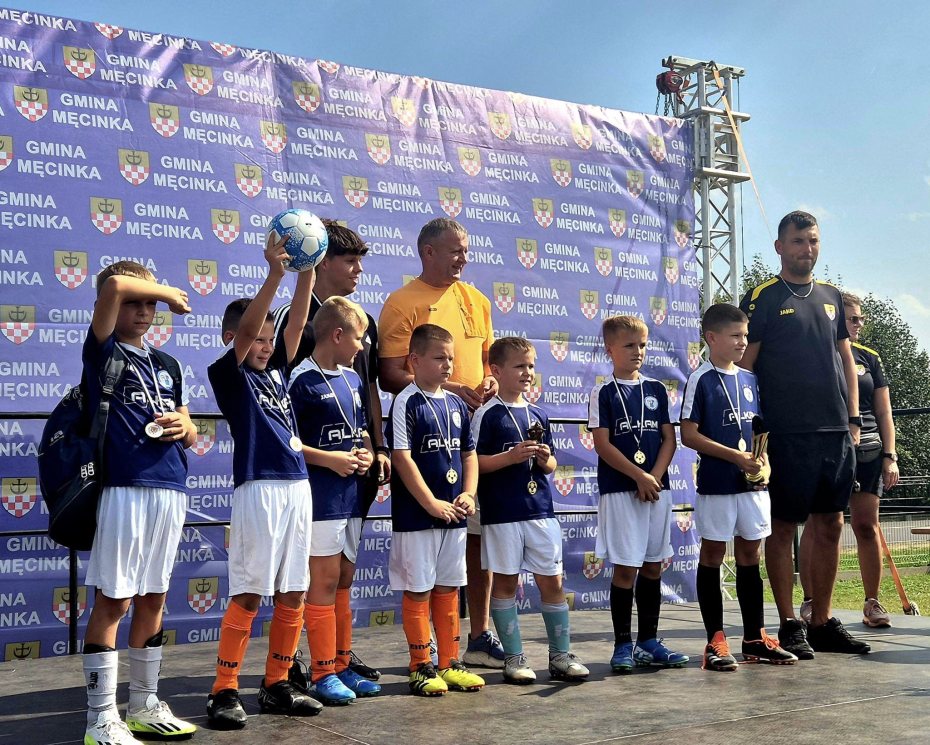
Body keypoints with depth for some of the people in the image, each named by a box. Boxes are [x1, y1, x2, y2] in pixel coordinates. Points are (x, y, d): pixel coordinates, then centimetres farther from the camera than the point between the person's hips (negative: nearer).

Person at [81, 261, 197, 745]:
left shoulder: (167, 364, 18)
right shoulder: (102, 352, 0)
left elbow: (190, 433, 23)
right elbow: (114, 285, -17)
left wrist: (185, 427, 0)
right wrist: (171, 292, -2)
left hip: (171, 490, 6)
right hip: (125, 487, -6)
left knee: (153, 599, 12)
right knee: (113, 600, -3)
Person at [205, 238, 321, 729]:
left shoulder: (276, 373, 17)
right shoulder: (228, 375, 0)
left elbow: (296, 322, 11)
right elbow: (246, 328, -15)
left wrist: (308, 272, 0)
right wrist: (274, 273, -23)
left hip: (297, 487, 7)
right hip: (258, 488, -7)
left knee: (292, 594, 9)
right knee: (248, 595, -4)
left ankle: (277, 687, 20)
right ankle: (224, 692, 6)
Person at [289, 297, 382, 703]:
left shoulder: (352, 379, 13)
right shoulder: (302, 380, -11)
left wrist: (367, 453, 3)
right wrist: (329, 459, -18)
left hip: (351, 494, 8)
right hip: (320, 497, -8)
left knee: (344, 581, 13)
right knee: (325, 581, -2)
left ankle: (341, 666, 22)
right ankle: (323, 672, 7)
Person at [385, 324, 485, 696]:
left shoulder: (456, 403, 10)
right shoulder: (406, 403, -9)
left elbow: (469, 454, 15)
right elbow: (402, 458, -15)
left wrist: (469, 494, 0)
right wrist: (432, 504, -16)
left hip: (453, 515, 6)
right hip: (416, 516, -6)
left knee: (448, 589, 13)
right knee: (418, 591, 2)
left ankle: (450, 664, 22)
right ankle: (421, 667, 12)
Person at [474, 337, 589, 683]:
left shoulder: (538, 415, 13)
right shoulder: (487, 414, -5)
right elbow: (473, 462, -11)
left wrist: (545, 458, -4)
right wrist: (511, 457, -20)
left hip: (540, 510, 5)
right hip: (502, 512, -5)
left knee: (552, 582, 8)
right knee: (505, 582, 5)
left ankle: (561, 655, 18)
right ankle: (514, 658, 15)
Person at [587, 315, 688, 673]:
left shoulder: (656, 390, 10)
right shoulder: (603, 393, -2)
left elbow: (669, 438, 7)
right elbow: (602, 444, -8)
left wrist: (655, 476, -8)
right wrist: (639, 477, -14)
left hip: (656, 487, 4)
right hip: (619, 490, -4)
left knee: (653, 565, 9)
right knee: (625, 567, -3)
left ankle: (648, 641, 19)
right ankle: (623, 644, 6)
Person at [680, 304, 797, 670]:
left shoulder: (750, 379, 11)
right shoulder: (701, 379, -7)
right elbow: (688, 435, -12)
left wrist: (761, 459, -1)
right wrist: (735, 456, -16)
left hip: (752, 482, 6)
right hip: (716, 483, -6)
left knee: (750, 555, 10)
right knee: (712, 554, 2)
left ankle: (755, 638, 18)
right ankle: (716, 640, 8)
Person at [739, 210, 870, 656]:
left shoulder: (831, 297, 15)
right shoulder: (762, 298, -2)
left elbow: (846, 360, 18)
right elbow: (743, 365, -5)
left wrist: (853, 419, 10)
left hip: (836, 433, 6)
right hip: (787, 434, -6)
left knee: (829, 527, 9)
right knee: (783, 527, 0)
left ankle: (822, 623, 19)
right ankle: (789, 625, 9)